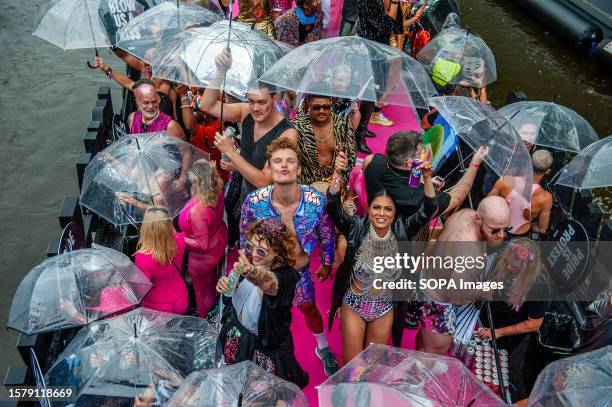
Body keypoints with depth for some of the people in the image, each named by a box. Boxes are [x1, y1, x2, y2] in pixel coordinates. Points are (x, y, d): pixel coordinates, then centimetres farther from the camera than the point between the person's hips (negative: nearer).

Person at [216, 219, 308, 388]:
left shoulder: (286, 275, -28)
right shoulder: (248, 263, -9)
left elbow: (270, 282, -52)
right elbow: (231, 297, 8)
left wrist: (252, 272, -75)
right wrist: (224, 285, -17)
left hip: (266, 348, -6)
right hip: (235, 341, 6)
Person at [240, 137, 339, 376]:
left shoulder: (317, 200, -27)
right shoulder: (254, 202, -28)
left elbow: (327, 235, -6)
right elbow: (245, 239, -9)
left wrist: (326, 263, 7)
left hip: (300, 268, 1)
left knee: (309, 309, 23)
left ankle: (323, 349, 52)